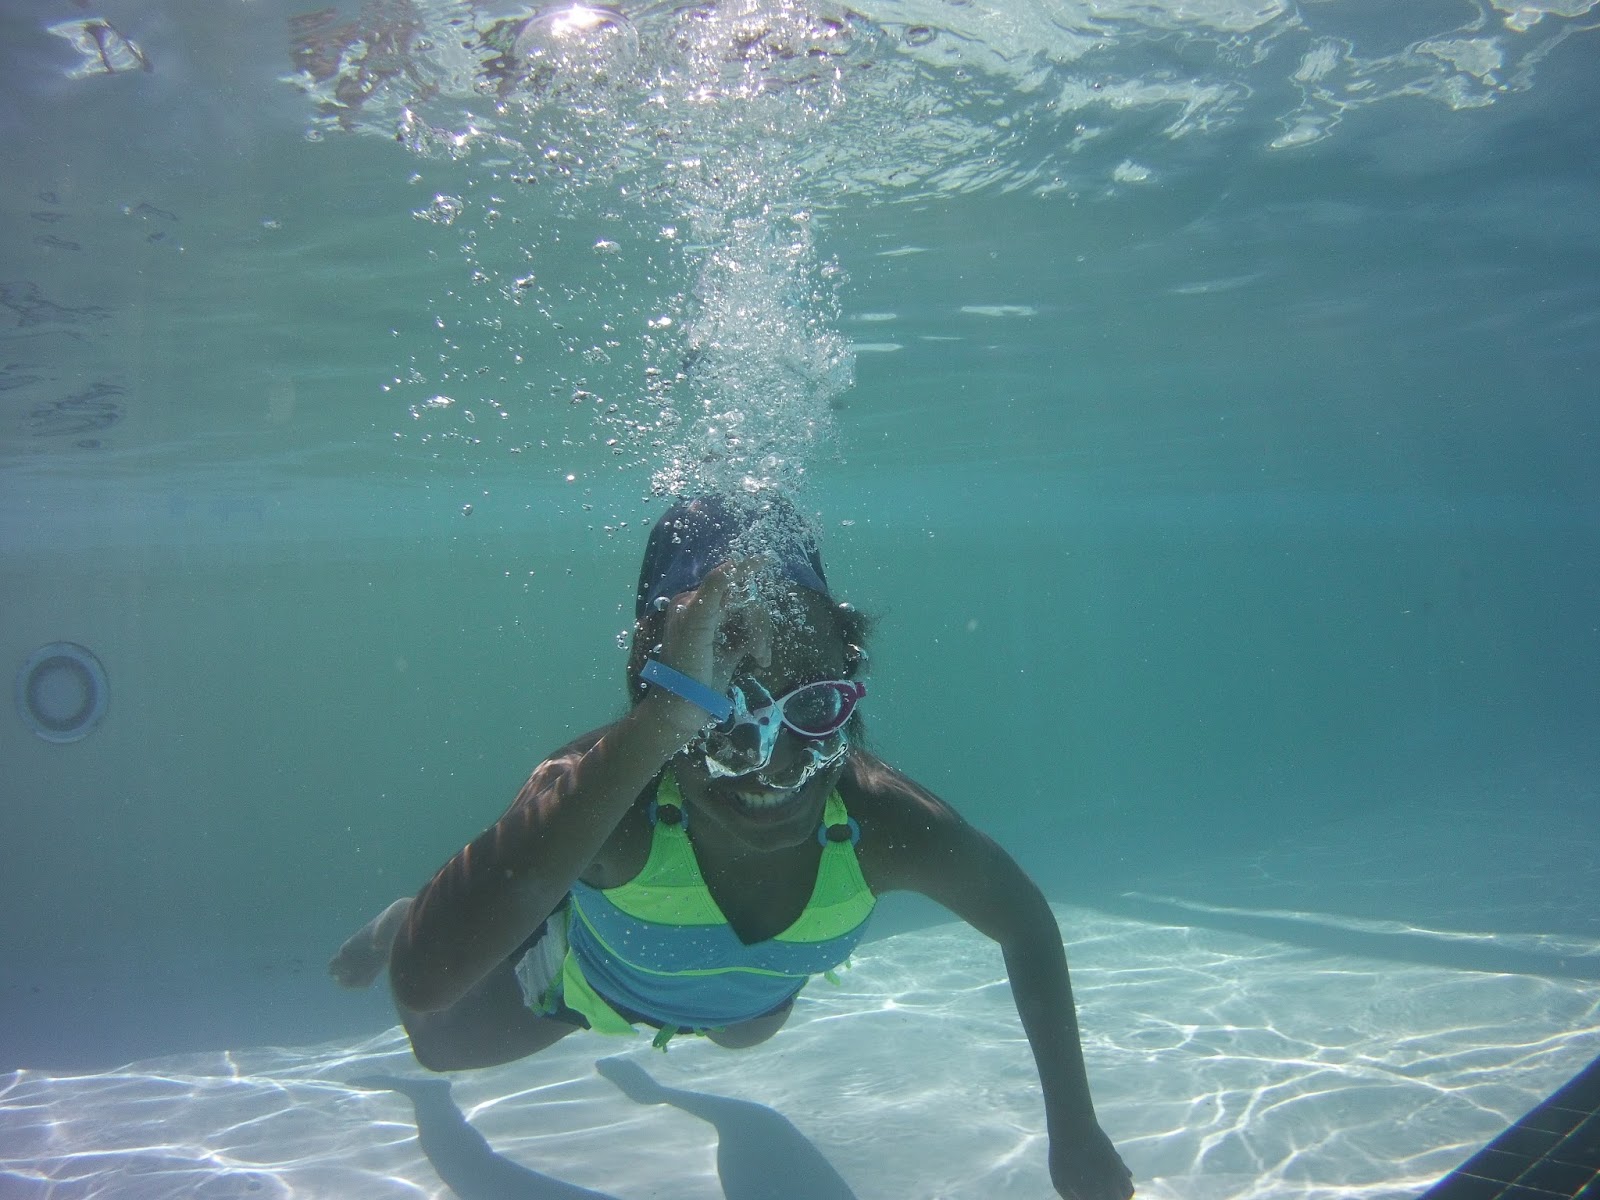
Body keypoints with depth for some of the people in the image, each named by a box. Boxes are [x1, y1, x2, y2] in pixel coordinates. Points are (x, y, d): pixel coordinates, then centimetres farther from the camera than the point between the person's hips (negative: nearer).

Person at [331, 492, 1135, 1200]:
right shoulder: (620, 809, -48)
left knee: (748, 1031, 39)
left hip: (748, 992, 3)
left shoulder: (885, 825, -41)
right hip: (587, 975, -2)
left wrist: (1075, 1132, -19)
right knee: (441, 1045, 24)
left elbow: (1026, 927, -20)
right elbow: (423, 981, -63)